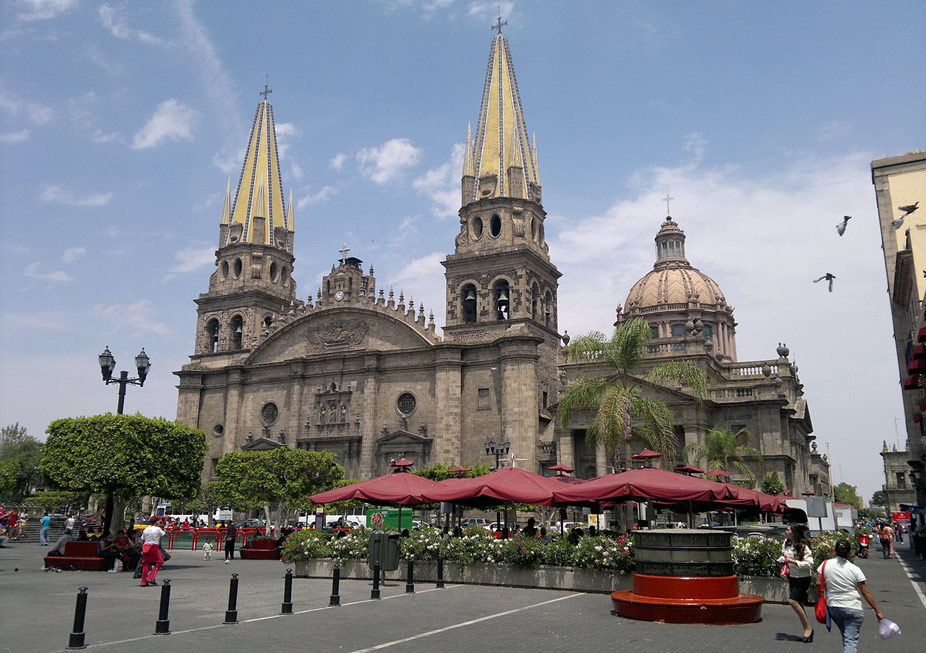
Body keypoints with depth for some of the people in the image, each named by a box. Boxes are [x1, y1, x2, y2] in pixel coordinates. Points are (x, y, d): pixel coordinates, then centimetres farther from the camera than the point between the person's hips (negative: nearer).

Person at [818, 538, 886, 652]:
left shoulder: (825, 565, -3)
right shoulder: (855, 570, -8)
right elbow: (866, 593, -4)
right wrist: (877, 611, 4)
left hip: (833, 607, 3)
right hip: (853, 609, -3)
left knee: (846, 636, 24)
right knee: (851, 640, -4)